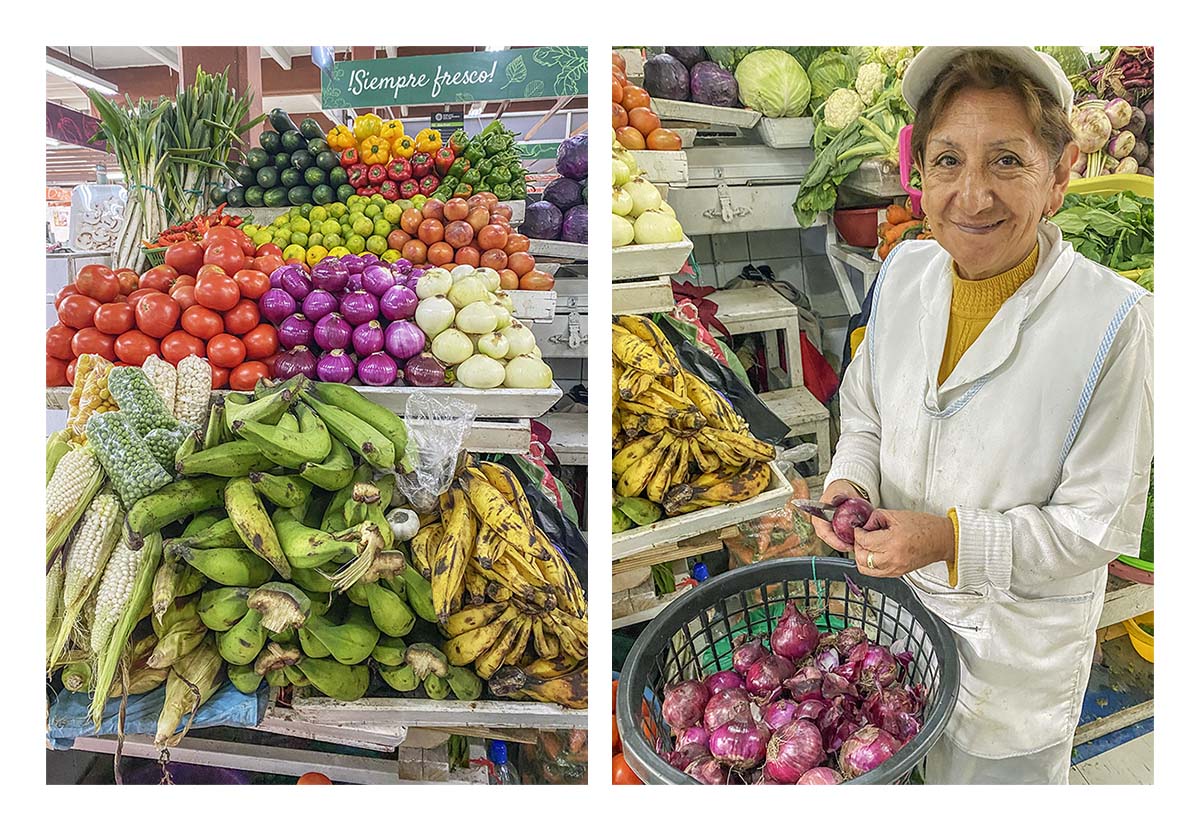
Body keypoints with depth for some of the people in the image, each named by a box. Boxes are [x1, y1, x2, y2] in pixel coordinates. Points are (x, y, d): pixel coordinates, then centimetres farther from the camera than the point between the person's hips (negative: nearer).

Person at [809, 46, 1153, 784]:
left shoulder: (1111, 320, -24)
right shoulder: (904, 273, -9)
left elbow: (1102, 524, -19)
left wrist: (954, 539, -30)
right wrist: (849, 482, -15)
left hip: (1018, 642, -4)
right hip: (894, 595, 4)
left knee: (997, 772, 22)